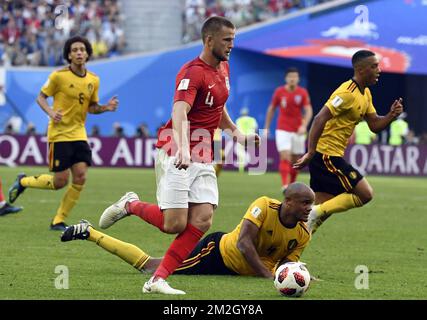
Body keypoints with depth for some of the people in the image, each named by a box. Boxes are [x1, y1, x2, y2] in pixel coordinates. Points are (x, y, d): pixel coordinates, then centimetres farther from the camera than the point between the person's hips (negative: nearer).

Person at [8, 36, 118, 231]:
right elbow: (41, 97, -2)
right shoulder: (59, 76, -10)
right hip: (59, 133, -5)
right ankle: (23, 182, 22)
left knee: (80, 178, -6)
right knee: (60, 181, -6)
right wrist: (51, 112, -20)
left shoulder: (93, 80, 5)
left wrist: (106, 108, -6)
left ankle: (59, 221, 7)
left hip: (79, 134, 5)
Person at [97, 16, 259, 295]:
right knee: (174, 224, -12)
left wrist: (236, 133, 16)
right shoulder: (193, 72, -16)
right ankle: (130, 205, 17)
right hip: (176, 155, -8)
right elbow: (180, 113, -31)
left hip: (203, 158, 8)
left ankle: (158, 280, -7)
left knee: (203, 220, -9)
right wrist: (183, 149, -46)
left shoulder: (223, 68, 12)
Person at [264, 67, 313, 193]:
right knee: (285, 157, -16)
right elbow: (271, 109, 10)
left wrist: (304, 125, -25)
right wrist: (266, 128, 9)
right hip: (283, 130, -1)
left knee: (295, 161, 7)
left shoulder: (303, 93, -2)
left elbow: (309, 111, -9)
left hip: (298, 131, 1)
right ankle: (285, 185, -23)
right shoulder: (279, 92, -1)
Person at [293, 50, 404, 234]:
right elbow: (320, 119, -24)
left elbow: (375, 126, 17)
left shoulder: (365, 94, 14)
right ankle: (317, 212, -10)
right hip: (326, 155, -10)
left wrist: (391, 116, -3)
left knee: (322, 210, 9)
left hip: (332, 156, 10)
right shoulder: (348, 93, -17)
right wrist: (310, 154, -28)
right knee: (365, 194, -11)